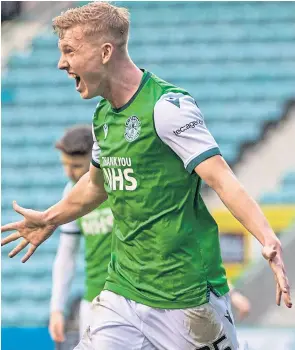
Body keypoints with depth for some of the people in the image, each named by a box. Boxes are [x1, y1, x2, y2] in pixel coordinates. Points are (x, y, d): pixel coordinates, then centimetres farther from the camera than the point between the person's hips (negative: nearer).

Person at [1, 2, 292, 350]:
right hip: (122, 291, 7)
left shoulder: (167, 106, -15)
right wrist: (50, 219, 42)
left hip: (186, 295, -7)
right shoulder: (103, 115, 10)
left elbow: (221, 179, -22)